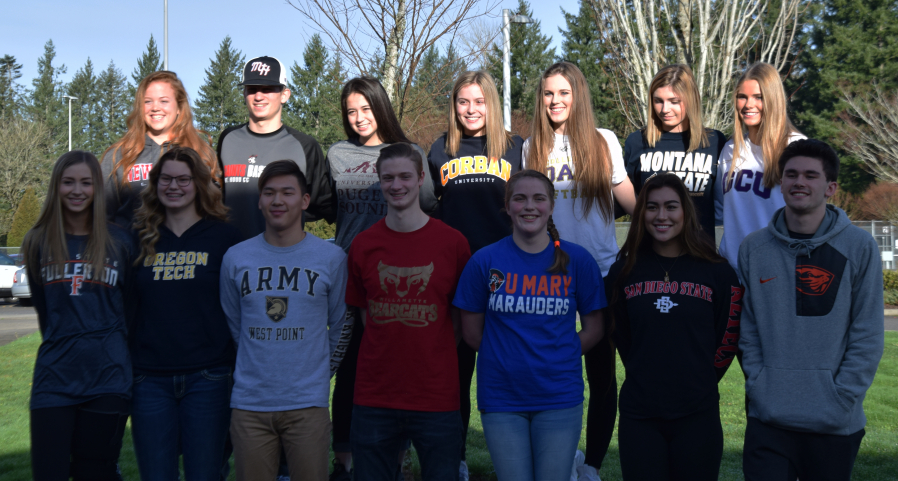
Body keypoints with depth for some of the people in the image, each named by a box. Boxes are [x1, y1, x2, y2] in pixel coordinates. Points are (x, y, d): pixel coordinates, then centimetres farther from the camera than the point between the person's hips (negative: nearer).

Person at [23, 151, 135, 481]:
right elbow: (43, 306, 15)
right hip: (54, 379, 1)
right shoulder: (38, 243, 7)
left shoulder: (118, 242, 3)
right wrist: (59, 347, 12)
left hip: (106, 379, -1)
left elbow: (132, 306, 10)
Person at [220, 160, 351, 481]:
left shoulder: (332, 258, 2)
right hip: (249, 404, 2)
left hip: (308, 404, -1)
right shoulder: (235, 259, 6)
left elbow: (342, 325, 11)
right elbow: (232, 324, 16)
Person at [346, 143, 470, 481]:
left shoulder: (452, 242, -2)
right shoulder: (363, 244, 3)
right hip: (374, 400, 2)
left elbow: (461, 316, 8)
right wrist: (395, 350, 8)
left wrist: (435, 359, 4)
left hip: (437, 399, -1)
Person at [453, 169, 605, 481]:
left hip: (559, 399, 0)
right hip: (501, 398, 0)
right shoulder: (485, 261, -2)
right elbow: (471, 332, 4)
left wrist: (557, 358, -2)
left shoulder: (577, 260, -1)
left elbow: (594, 329, 4)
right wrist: (506, 355, 0)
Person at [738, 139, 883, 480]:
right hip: (768, 419, 1)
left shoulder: (859, 247, -3)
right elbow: (748, 329, 5)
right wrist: (758, 385, -5)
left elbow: (868, 336, -4)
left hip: (837, 426, -1)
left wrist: (841, 399, -9)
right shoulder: (753, 248, 4)